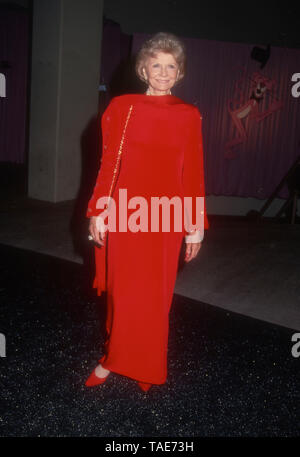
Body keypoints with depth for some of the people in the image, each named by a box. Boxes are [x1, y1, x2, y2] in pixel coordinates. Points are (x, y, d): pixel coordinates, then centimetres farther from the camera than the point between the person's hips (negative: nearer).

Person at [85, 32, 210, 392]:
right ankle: (117, 357, 28)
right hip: (124, 213, 0)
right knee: (122, 290, 8)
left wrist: (196, 225, 1)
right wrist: (97, 212, -1)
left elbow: (193, 173, 2)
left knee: (154, 294, 7)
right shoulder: (122, 107, 2)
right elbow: (108, 163, 2)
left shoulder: (189, 116, 3)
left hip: (166, 217, 0)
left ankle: (133, 364, 27)